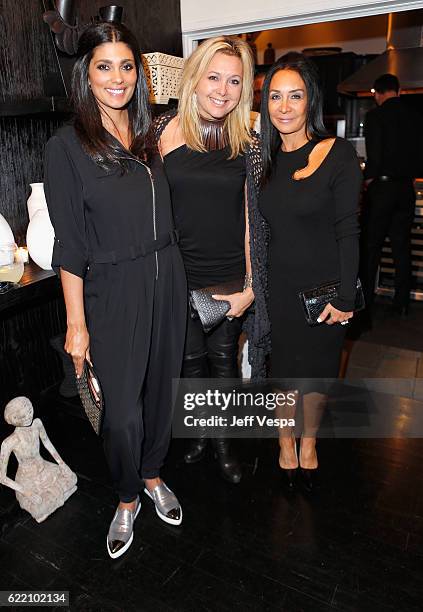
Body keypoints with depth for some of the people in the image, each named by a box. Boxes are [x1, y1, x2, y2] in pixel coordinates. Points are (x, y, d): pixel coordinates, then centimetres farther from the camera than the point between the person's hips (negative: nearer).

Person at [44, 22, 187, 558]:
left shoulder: (150, 137, 9)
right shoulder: (67, 147, -7)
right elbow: (70, 246, -9)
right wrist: (76, 323, -10)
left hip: (167, 282, 5)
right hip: (113, 292, -5)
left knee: (160, 390, 16)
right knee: (123, 409, 4)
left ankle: (152, 476, 41)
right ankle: (127, 500, 32)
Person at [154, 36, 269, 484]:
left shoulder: (247, 143, 0)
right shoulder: (165, 131, -3)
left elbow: (252, 218, 0)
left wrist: (249, 287, -5)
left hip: (230, 278, 1)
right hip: (180, 274, 0)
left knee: (223, 357, 14)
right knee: (191, 356, 15)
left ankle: (222, 440, 37)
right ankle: (198, 433, 40)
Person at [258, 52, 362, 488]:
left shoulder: (338, 155, -8)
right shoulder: (264, 160, 4)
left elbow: (348, 233, -10)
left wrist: (344, 298, -13)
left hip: (322, 288, -3)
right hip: (276, 286, 3)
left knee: (314, 374, 12)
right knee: (282, 371, 14)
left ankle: (308, 442, 40)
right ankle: (286, 443, 38)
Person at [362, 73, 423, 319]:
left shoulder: (375, 115, -8)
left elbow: (374, 156, -15)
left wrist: (368, 179, 0)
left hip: (381, 186, -5)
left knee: (371, 246, 3)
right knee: (402, 245, 10)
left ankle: (366, 300, 7)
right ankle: (402, 302, 16)